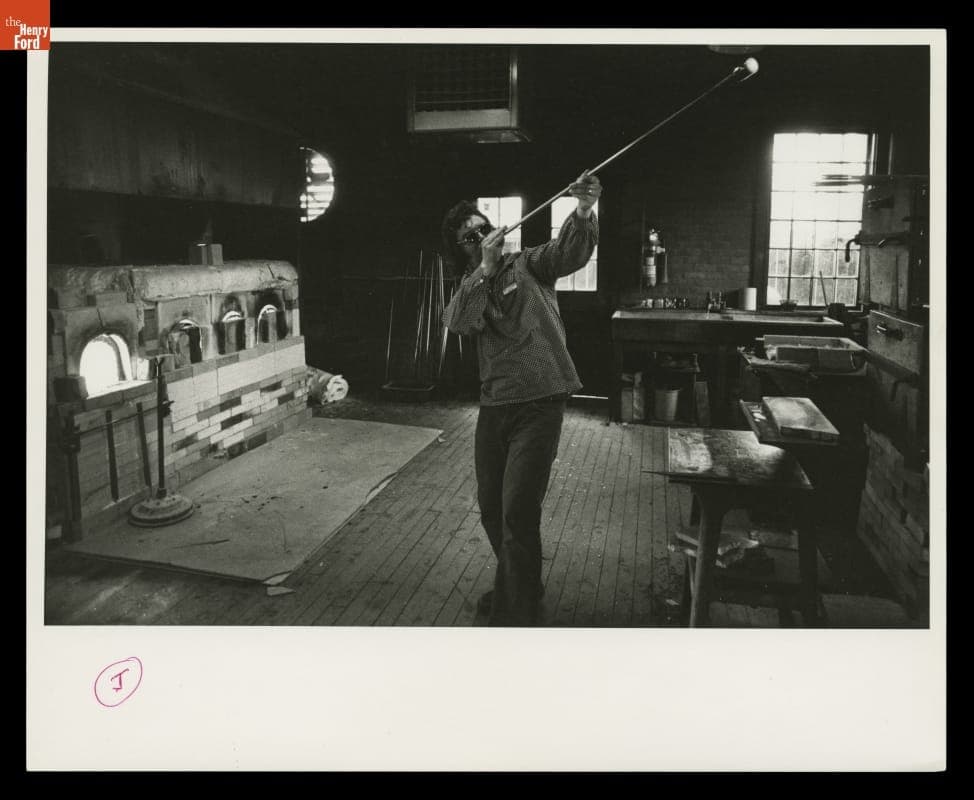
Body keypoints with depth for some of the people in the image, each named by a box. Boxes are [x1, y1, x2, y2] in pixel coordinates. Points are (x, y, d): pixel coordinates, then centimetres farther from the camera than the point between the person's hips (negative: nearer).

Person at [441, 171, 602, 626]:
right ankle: (516, 584, 41)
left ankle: (516, 615, 7)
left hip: (539, 403, -5)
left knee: (517, 513, -9)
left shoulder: (528, 264, 3)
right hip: (493, 405, 6)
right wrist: (485, 268, -21)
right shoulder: (468, 287, 12)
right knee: (490, 507, 16)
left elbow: (570, 252, -17)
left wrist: (583, 212, -36)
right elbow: (459, 323, -11)